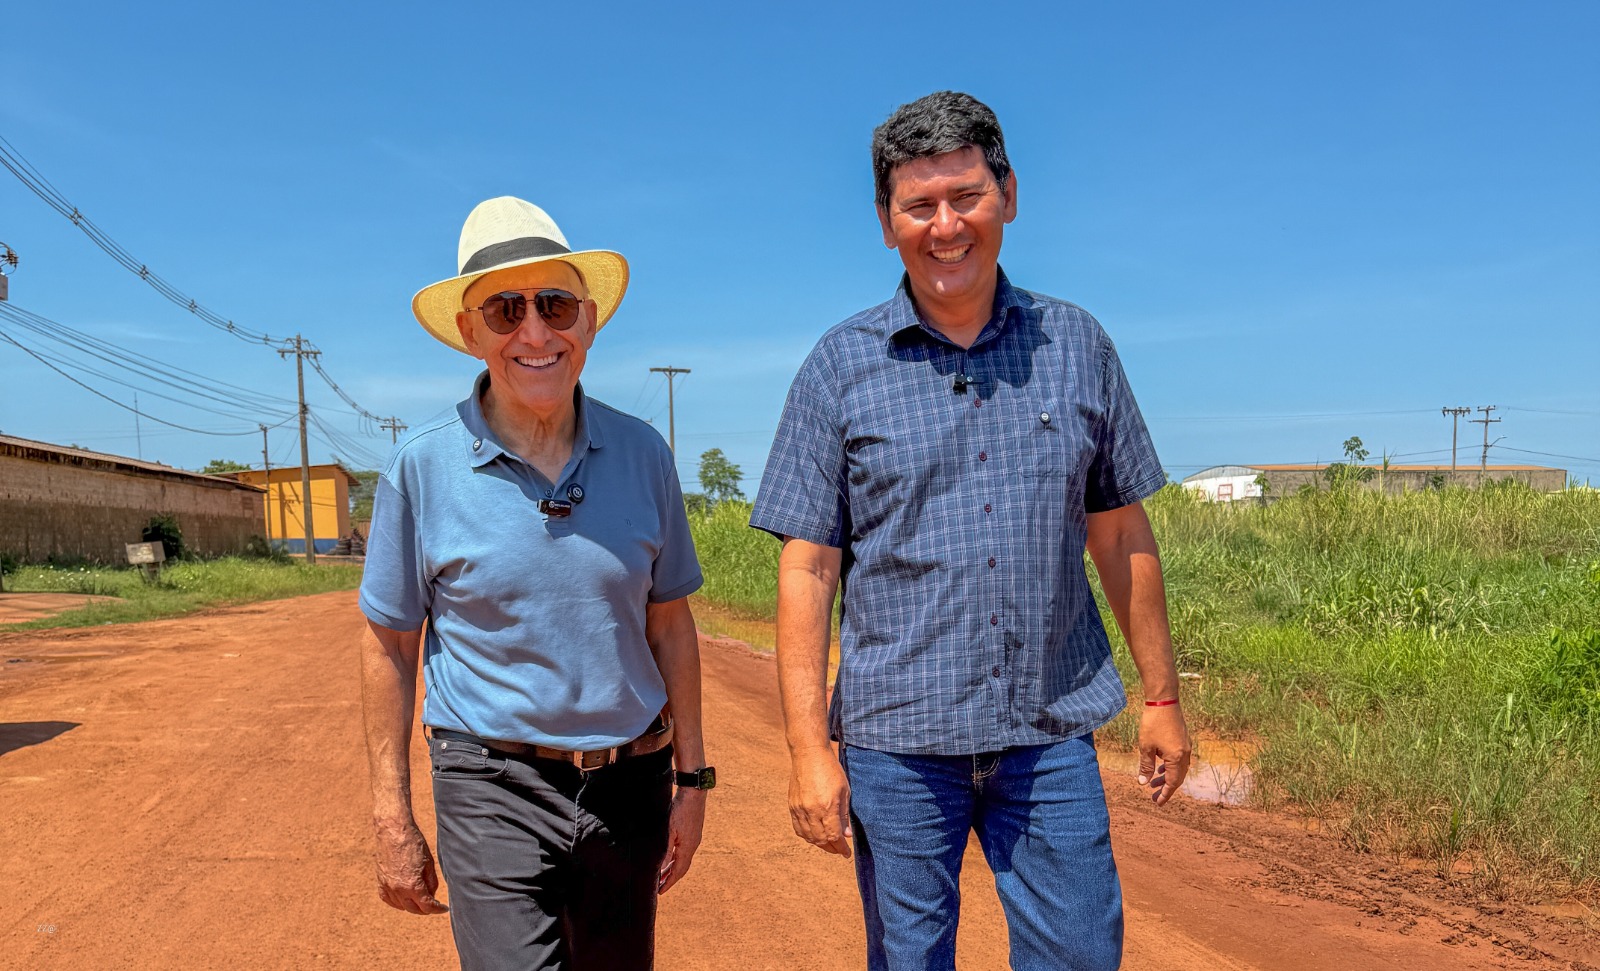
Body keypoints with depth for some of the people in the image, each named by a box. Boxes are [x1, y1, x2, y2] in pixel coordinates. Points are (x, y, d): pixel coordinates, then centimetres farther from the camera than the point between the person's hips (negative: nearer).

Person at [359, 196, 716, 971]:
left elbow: (668, 624, 6)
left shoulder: (642, 455, 0)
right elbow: (389, 648, -1)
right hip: (496, 789, -3)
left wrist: (692, 778, 7)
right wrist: (393, 823, -2)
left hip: (630, 783, 3)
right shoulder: (421, 467, -7)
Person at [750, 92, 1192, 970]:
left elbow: (1120, 534, 10)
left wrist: (1161, 697, 11)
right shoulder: (840, 367, -3)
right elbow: (807, 569, -4)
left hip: (1051, 733, 2)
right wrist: (809, 749, -9)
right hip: (897, 738, -1)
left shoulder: (1076, 346, 4)